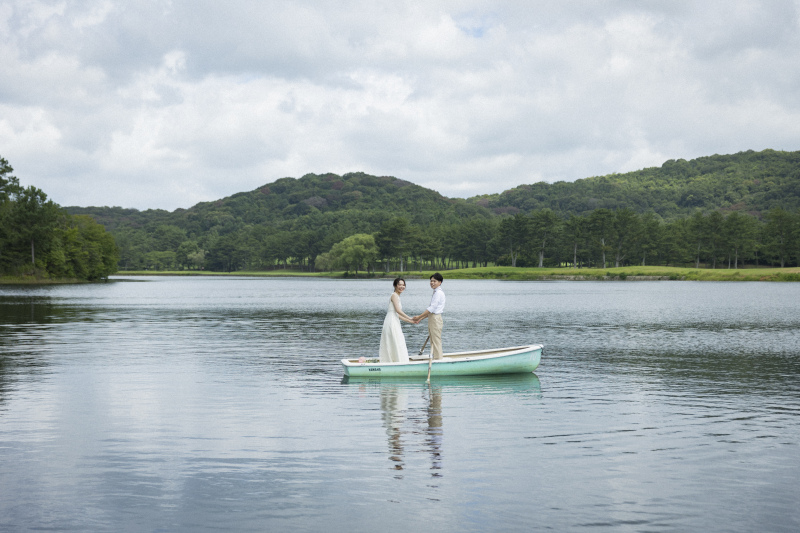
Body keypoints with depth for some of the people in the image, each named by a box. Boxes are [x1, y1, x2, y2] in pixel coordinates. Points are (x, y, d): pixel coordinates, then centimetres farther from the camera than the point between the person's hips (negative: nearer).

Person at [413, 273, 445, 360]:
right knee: (432, 341, 12)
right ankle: (433, 357, 16)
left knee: (436, 341, -7)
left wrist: (419, 317, -17)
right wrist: (420, 319, 15)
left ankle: (438, 358, -4)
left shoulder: (439, 293, -13)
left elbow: (432, 308, -19)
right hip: (431, 318, 10)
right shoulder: (436, 292, 18)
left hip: (436, 318, -10)